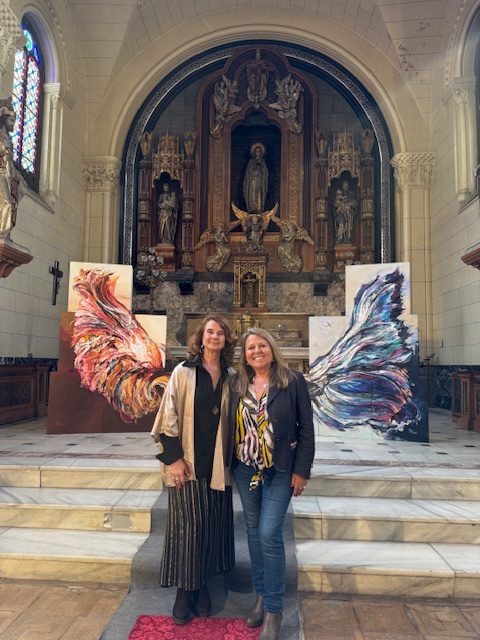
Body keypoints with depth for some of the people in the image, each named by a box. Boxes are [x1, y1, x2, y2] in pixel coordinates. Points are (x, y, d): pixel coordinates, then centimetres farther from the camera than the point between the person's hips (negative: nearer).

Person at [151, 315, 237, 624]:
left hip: (218, 464, 4)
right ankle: (185, 591, 19)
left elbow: (232, 418, 10)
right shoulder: (184, 372, -5)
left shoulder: (230, 376, 6)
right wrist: (174, 457, -11)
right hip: (189, 462, -3)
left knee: (213, 525, 10)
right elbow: (170, 414, -7)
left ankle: (203, 586, 28)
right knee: (187, 526, 2)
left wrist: (230, 457, 6)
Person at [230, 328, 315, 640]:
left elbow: (306, 429, -7)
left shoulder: (293, 381, -8)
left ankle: (274, 609, 12)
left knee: (270, 535, -6)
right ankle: (261, 595, 32)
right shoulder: (238, 384, 2)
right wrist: (230, 465, 6)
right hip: (245, 470, 4)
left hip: (279, 471, -4)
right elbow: (232, 425, 7)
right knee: (254, 532, 14)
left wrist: (301, 471, -8)